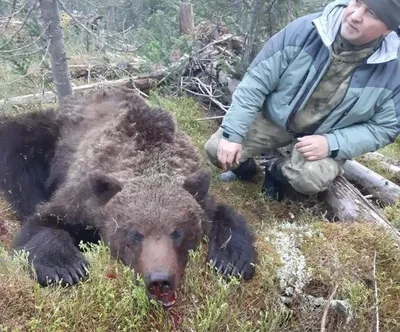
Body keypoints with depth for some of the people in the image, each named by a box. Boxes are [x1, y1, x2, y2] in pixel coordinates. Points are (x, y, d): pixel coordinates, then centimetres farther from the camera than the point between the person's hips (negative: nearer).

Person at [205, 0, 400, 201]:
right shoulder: (304, 30, -21)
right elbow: (256, 81, -15)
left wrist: (332, 144, -25)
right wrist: (232, 134, -19)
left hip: (325, 138, 0)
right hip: (274, 117, 1)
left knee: (309, 179, -31)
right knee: (216, 150, -13)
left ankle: (278, 171, 7)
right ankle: (244, 167, 25)